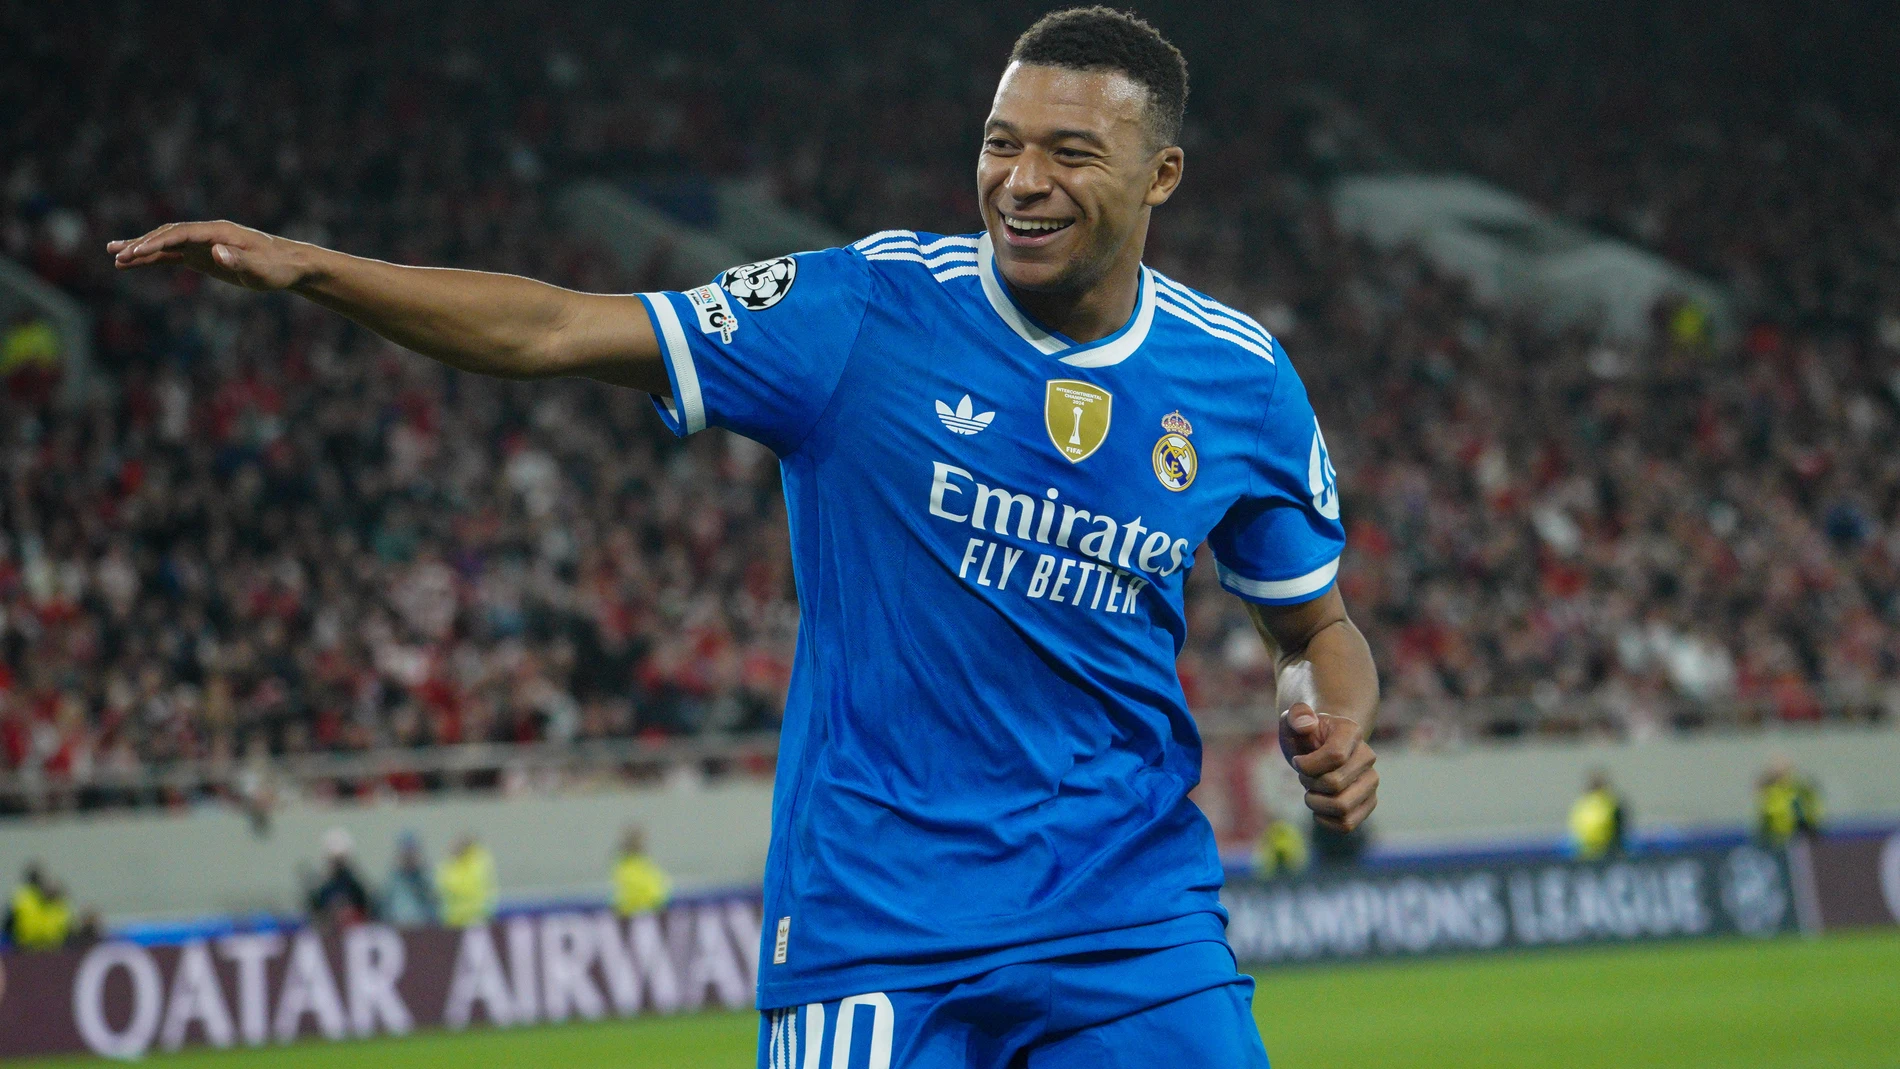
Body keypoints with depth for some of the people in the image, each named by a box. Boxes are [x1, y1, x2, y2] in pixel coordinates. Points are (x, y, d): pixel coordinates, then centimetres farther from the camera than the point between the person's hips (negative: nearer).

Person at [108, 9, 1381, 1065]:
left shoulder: (1242, 380, 1)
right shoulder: (867, 309, -6)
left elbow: (1317, 626, 15)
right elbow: (557, 330, -7)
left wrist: (1336, 727, -7)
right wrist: (305, 265, -17)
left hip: (1134, 913, 2)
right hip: (874, 916, -2)